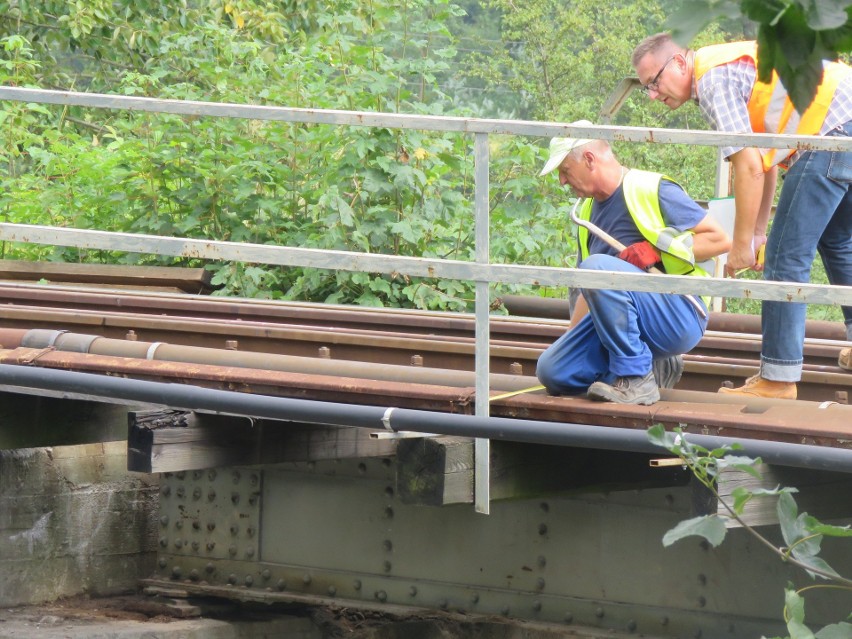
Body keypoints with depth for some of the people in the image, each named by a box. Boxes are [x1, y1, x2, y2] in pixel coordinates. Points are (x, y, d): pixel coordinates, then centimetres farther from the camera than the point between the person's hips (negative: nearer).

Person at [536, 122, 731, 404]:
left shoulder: (652, 190, -7)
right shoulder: (589, 211, 18)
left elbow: (720, 239, -10)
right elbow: (590, 292, 26)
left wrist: (656, 249, -18)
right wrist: (569, 344, 24)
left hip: (678, 314, -8)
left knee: (598, 267, -31)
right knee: (552, 371, -11)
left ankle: (636, 378, -24)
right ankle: (653, 364, 7)